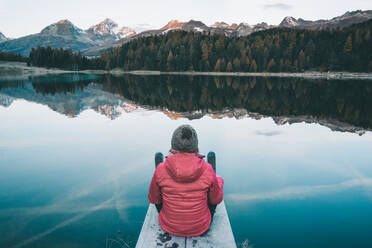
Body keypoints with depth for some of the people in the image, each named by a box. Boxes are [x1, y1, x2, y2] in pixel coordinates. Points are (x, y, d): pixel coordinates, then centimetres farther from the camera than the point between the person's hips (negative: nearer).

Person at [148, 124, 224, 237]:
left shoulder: (161, 170, -23)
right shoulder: (207, 170, -24)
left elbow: (153, 199, -6)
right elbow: (216, 199, -7)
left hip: (169, 227, 1)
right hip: (200, 228, 0)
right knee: (219, 181, 19)